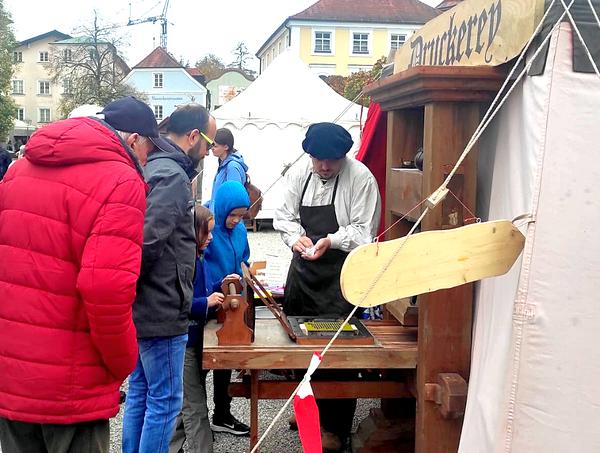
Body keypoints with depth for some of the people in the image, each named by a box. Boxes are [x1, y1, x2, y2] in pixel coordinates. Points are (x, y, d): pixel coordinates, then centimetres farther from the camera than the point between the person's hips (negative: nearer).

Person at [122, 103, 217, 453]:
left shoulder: (153, 167, 12)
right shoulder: (173, 176, -18)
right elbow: (148, 241, -27)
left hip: (143, 307, 10)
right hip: (161, 309, -10)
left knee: (140, 392, 19)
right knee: (166, 400, 2)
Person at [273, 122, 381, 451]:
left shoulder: (360, 178, -12)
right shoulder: (298, 175, 4)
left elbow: (364, 231, -13)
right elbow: (284, 216, 11)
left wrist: (331, 241, -27)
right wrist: (296, 236, -10)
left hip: (340, 274, -6)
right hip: (303, 267, 6)